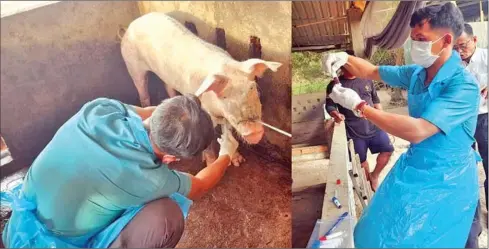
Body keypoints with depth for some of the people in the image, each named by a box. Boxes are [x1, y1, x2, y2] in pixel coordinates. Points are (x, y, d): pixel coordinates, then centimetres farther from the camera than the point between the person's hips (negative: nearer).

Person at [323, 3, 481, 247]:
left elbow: (417, 131, -34)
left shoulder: (463, 85, -25)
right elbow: (373, 72, 11)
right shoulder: (416, 73, -2)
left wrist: (359, 106, -30)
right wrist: (346, 58, -11)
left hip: (446, 181, -7)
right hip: (413, 166, 7)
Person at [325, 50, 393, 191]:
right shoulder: (335, 84, -5)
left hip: (374, 126, 4)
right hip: (354, 131, -4)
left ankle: (374, 176, 23)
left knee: (387, 150, 1)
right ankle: (367, 182, 32)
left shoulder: (366, 80, 9)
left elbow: (376, 100, 17)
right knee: (362, 161, 6)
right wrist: (335, 114, -30)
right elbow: (329, 105, -9)